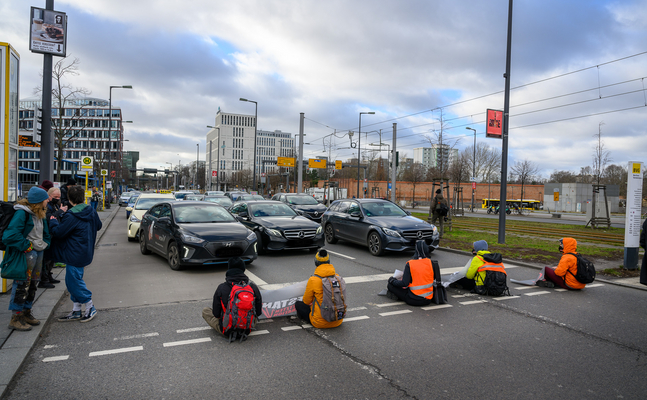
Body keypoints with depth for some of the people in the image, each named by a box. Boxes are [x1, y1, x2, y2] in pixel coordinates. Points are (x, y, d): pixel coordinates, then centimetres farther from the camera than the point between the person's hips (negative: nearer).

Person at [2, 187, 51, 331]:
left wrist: (45, 244, 7)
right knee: (22, 285, -3)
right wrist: (26, 246, -17)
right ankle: (16, 318, 7)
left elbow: (46, 233, 22)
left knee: (33, 285, 15)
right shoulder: (22, 213, -16)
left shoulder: (40, 214, 11)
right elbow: (10, 235, -23)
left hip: (38, 253, 9)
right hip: (25, 254, -9)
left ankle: (26, 313, 28)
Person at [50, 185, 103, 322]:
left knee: (74, 281, 1)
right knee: (72, 281, 16)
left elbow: (58, 232, -15)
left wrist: (53, 221, 2)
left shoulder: (71, 216, -20)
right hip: (86, 253, 9)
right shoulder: (91, 212, 5)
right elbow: (98, 226, 19)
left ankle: (90, 308, 10)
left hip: (76, 255, -9)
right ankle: (76, 312, 22)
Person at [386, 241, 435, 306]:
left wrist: (392, 280, 0)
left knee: (390, 285, 4)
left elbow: (404, 283, -17)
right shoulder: (430, 263, -4)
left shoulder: (410, 264, -15)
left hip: (414, 300, -4)